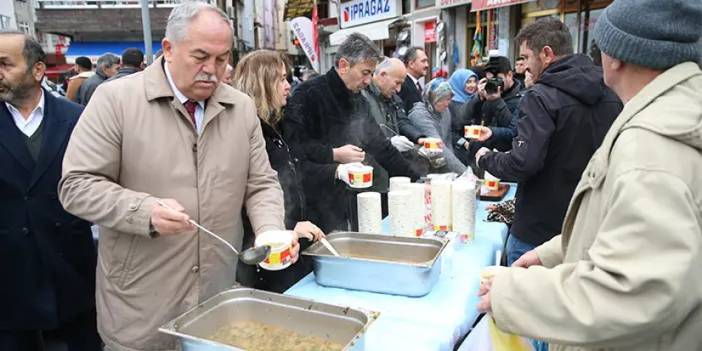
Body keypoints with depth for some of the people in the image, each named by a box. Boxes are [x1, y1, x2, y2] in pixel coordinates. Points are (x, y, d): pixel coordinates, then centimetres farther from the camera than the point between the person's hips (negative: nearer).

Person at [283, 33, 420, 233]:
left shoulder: (359, 101, 12)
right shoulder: (309, 95, -13)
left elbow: (381, 146, 12)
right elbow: (292, 146, -20)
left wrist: (416, 181, 8)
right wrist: (334, 155, -16)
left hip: (352, 200, 7)